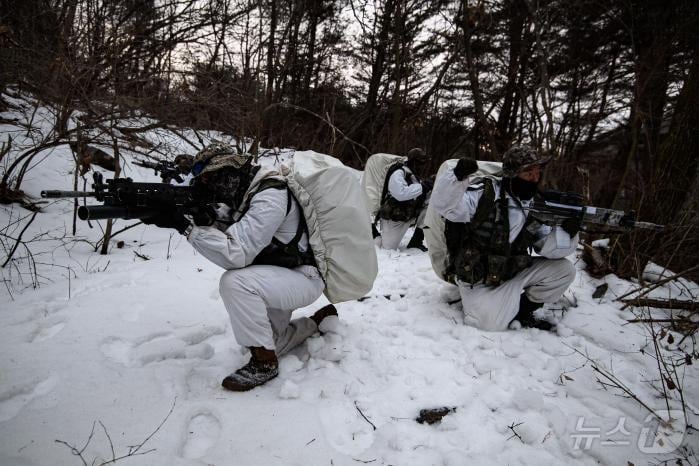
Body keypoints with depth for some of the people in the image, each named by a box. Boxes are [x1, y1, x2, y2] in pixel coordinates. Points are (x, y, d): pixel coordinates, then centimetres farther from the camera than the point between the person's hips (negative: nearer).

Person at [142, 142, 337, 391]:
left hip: (304, 277, -9)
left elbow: (236, 253, -32)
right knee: (268, 346, 14)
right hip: (280, 277, 10)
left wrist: (184, 226, -33)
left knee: (235, 282, -32)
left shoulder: (269, 197, -26)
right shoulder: (244, 191, 2)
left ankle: (264, 363, -15)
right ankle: (322, 319, 31)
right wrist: (207, 217, -24)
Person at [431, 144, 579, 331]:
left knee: (563, 269, -2)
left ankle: (523, 309, 13)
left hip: (513, 273, 6)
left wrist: (566, 232, -23)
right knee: (491, 321, -27)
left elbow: (547, 247, -3)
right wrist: (458, 177, -46)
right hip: (478, 280, -6)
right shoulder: (487, 194, -16)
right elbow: (443, 204, -29)